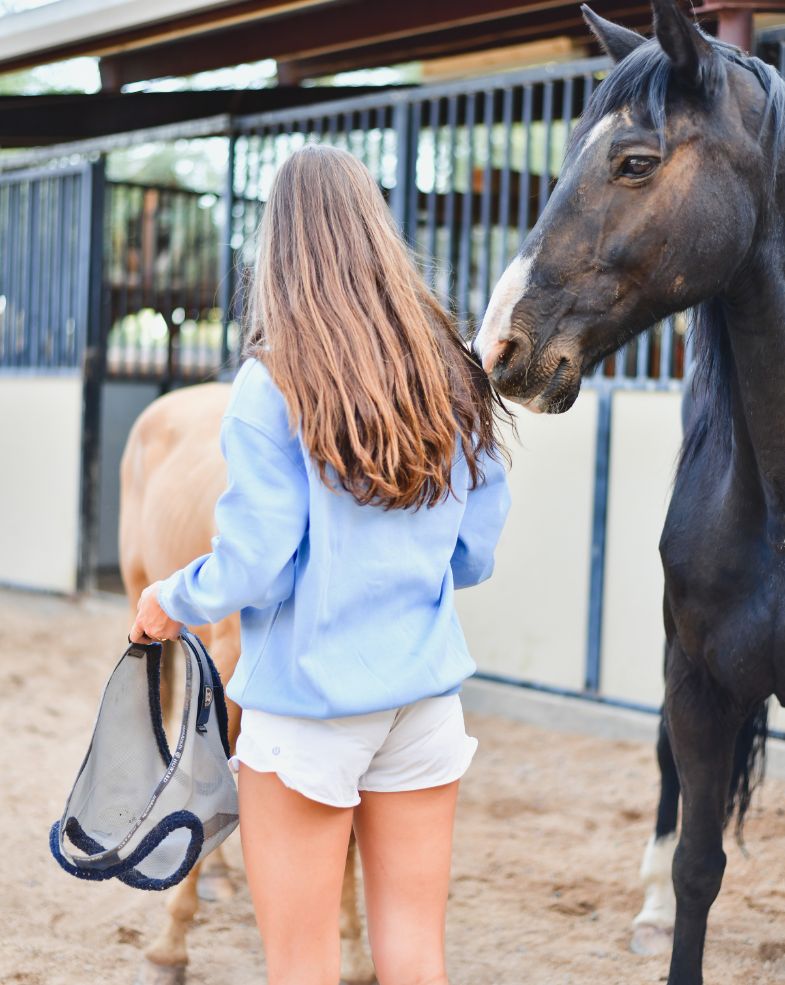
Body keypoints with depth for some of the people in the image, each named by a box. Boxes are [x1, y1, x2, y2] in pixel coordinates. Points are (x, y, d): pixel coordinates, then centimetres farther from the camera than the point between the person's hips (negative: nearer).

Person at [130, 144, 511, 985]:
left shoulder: (271, 386, -14)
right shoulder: (455, 381, 2)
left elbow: (253, 568, -15)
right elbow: (476, 554, 8)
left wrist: (169, 603, 5)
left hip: (308, 699, -5)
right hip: (427, 694, 5)